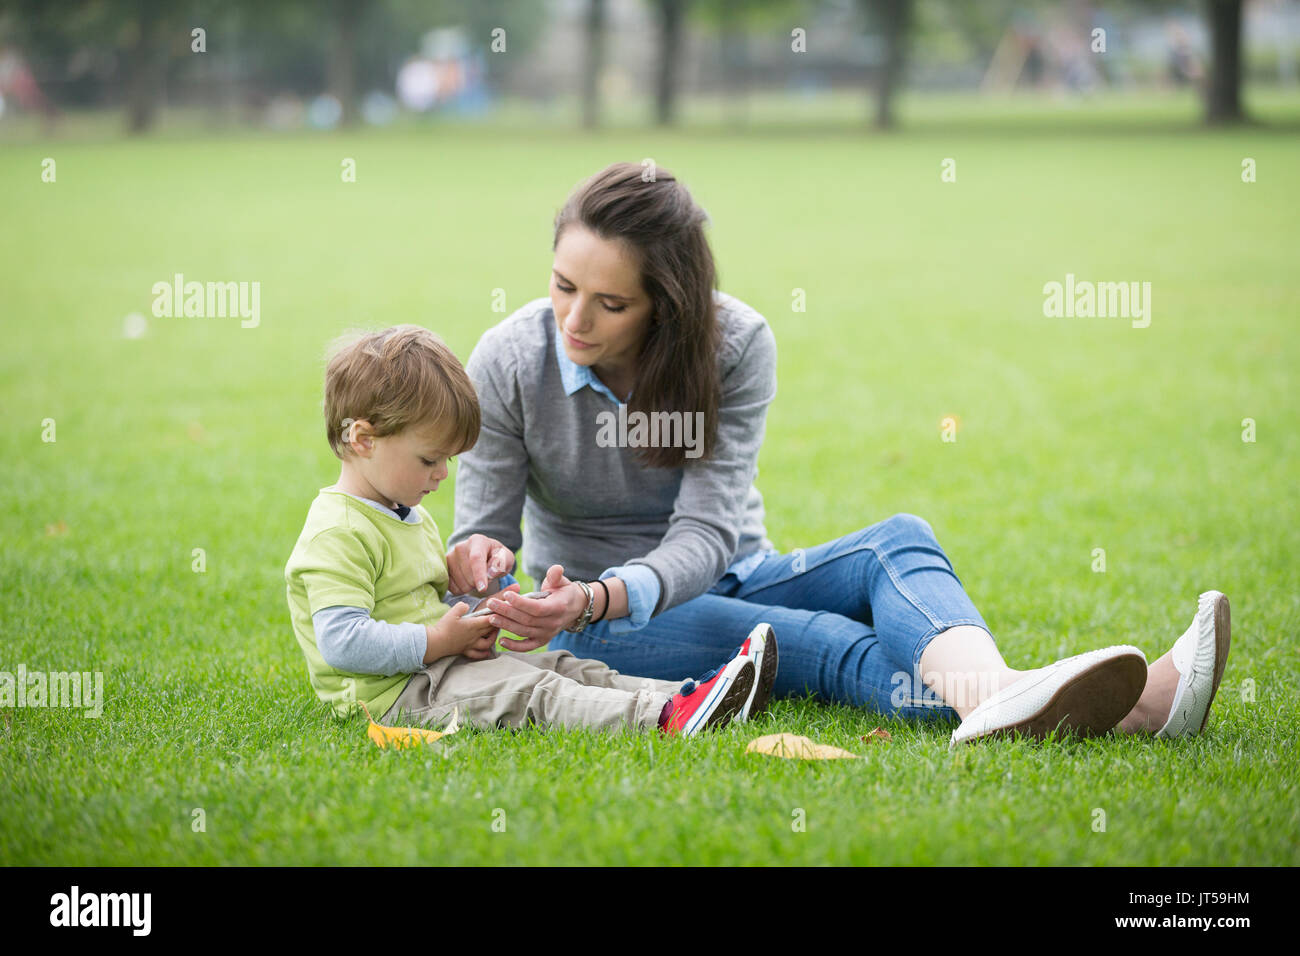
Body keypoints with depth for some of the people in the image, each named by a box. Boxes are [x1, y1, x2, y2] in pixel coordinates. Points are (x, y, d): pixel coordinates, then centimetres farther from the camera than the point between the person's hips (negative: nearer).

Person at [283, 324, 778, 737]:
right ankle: (670, 719, -42)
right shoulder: (337, 533, -16)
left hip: (438, 664, 11)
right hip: (393, 693, -11)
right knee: (529, 692, -26)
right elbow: (342, 642, -26)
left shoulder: (413, 518, 19)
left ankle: (688, 695, -17)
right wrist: (439, 640, -22)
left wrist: (477, 619, 8)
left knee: (562, 668, -3)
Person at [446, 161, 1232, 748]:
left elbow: (706, 535, -20)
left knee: (898, 540, -28)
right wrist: (480, 554, -35)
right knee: (827, 645, -31)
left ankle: (989, 693, -63)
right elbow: (483, 529, -8)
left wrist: (597, 597, -40)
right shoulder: (509, 362, -12)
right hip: (606, 626, -3)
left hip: (730, 580, 3)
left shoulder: (735, 345, -12)